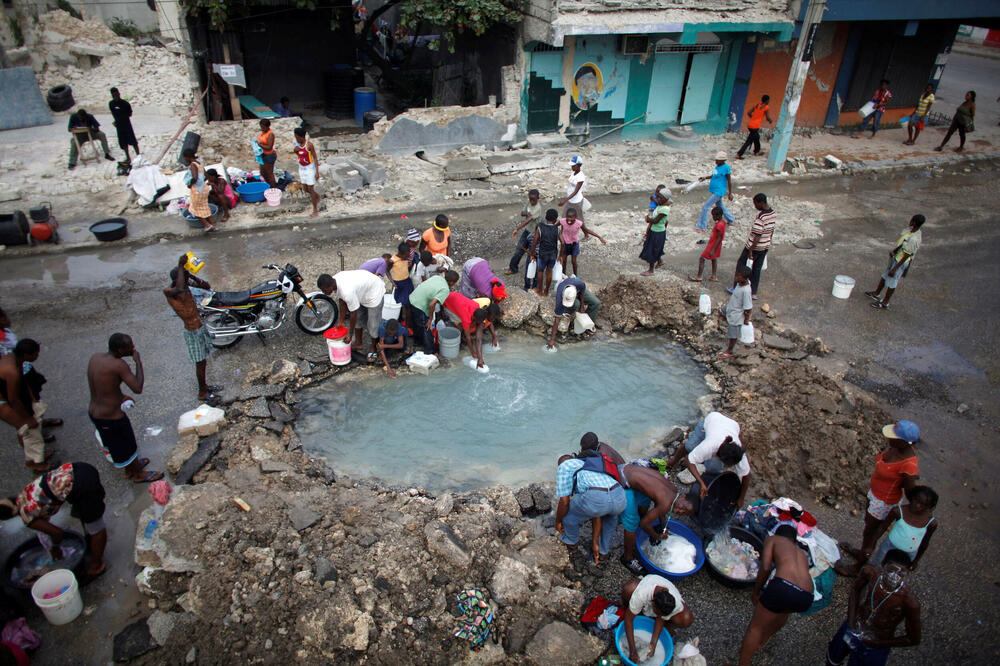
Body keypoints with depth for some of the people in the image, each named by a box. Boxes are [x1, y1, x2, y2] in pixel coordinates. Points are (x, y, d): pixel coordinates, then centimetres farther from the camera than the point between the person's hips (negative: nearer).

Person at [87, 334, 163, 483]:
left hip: (93, 411, 8)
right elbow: (138, 389, -26)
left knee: (114, 443, 30)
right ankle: (138, 475, 41)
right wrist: (138, 362, -18)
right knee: (128, 446, 18)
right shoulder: (118, 364, -28)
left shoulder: (94, 357, -3)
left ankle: (129, 469, 53)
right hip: (111, 417, -8)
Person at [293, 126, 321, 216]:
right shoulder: (297, 143, -2)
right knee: (306, 189, 15)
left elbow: (315, 158, -16)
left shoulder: (309, 144, -21)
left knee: (311, 189, -4)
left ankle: (315, 210, 8)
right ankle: (317, 196, 45)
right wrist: (295, 150, -14)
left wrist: (317, 172, -17)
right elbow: (297, 154, 11)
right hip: (301, 168, 7)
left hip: (310, 168, -7)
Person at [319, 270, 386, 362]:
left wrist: (350, 334, -16)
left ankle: (374, 349, 18)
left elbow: (353, 314, -28)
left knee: (373, 324, -2)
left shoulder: (347, 292, -39)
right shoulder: (334, 280, -14)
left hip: (375, 292, -9)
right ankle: (359, 343, 34)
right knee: (358, 318, 17)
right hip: (362, 291, 9)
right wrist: (341, 321, 8)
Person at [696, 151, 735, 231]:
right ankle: (731, 219, 45)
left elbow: (729, 181, -13)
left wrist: (730, 193, -11)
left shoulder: (726, 167, -18)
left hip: (718, 192, -9)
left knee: (705, 207, -9)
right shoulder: (718, 166, 5)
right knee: (719, 205, 25)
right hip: (714, 190, 9)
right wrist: (705, 177, 5)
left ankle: (702, 227, -1)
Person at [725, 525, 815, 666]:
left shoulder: (773, 539, 19)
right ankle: (763, 640, 55)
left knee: (755, 627, 13)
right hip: (806, 597, 6)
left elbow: (765, 568, 5)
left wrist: (756, 592, 17)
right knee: (784, 610, 40)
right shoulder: (802, 553, 33)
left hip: (783, 585, -6)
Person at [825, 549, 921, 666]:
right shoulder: (870, 572, -24)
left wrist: (878, 644, -14)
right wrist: (851, 623, -7)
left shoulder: (909, 602, -32)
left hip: (874, 650, -3)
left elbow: (914, 640, -16)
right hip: (851, 630, 3)